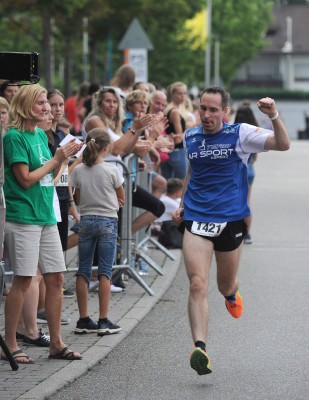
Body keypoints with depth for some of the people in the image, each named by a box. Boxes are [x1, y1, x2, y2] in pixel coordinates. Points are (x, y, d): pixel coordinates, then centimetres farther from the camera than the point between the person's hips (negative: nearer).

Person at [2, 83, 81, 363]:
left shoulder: (41, 135, 13)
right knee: (23, 279, -5)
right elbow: (26, 179, -14)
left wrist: (63, 157, 2)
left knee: (56, 278, 7)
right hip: (22, 217, -8)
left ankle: (56, 343, 15)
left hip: (46, 215, 8)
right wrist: (56, 159, -9)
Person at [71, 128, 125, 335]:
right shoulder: (112, 170, -10)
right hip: (107, 221, -3)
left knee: (83, 271, 8)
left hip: (86, 221, 3)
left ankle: (84, 319, 10)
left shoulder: (78, 171, -2)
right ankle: (103, 321, -2)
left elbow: (80, 196, 9)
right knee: (105, 272, -1)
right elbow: (122, 199, 2)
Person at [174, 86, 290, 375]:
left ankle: (232, 294, 55)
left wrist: (274, 117, -29)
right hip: (196, 221, 1)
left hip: (230, 220, -1)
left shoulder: (240, 134, -5)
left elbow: (282, 145, -15)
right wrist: (182, 204, 21)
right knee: (197, 285, -17)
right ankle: (199, 348, -23)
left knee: (225, 286, 16)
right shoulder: (190, 137, 8)